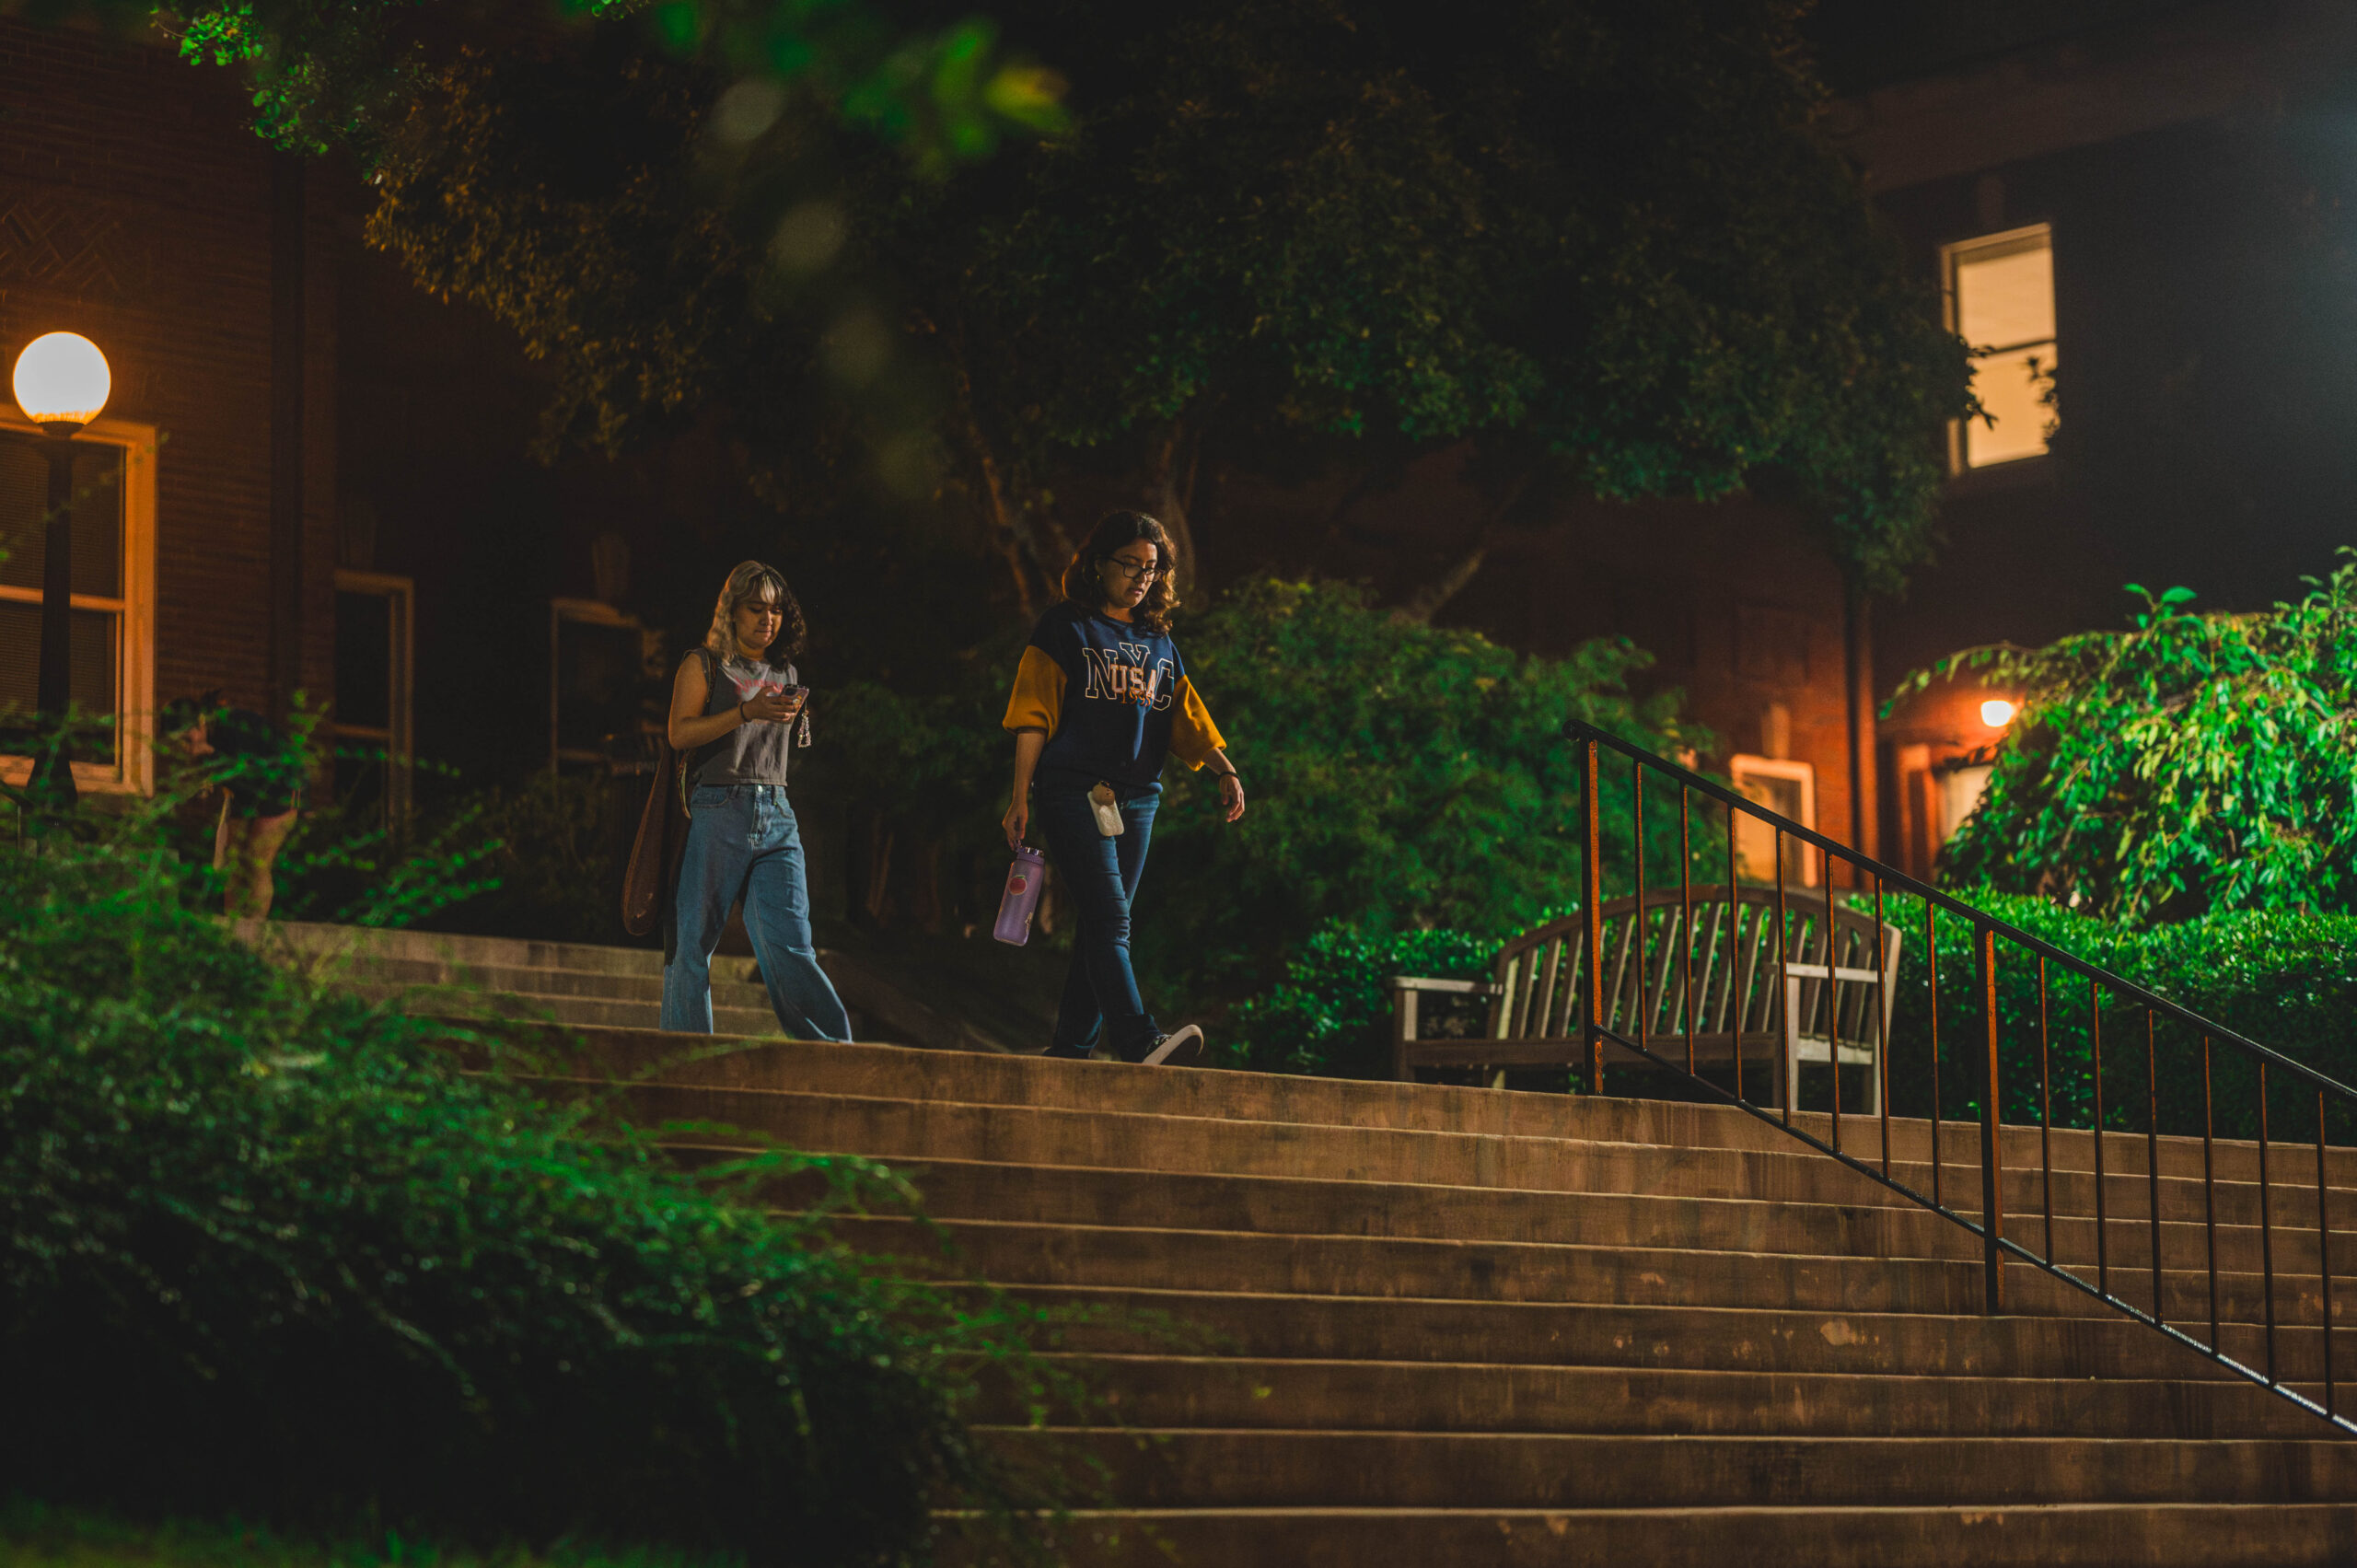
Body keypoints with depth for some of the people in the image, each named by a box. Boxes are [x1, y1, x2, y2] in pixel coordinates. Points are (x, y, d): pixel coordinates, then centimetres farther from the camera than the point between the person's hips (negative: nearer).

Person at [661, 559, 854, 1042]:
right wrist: (747, 712, -15)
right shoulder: (704, 665, 7)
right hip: (716, 815, -3)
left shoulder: (783, 672, 20)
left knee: (790, 944, -8)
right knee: (693, 944, -1)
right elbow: (680, 733, -8)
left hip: (776, 820, 3)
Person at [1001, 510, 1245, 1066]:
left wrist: (1226, 770, -1)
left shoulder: (1159, 642, 19)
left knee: (1104, 927, 4)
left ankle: (1071, 1050, 9)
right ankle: (1140, 1042, -32)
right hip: (1072, 791, -6)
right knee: (1108, 920, -18)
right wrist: (1021, 798, -7)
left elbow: (1187, 717, 16)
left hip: (1137, 800, 6)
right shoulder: (1065, 630, 3)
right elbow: (1033, 718, -1)